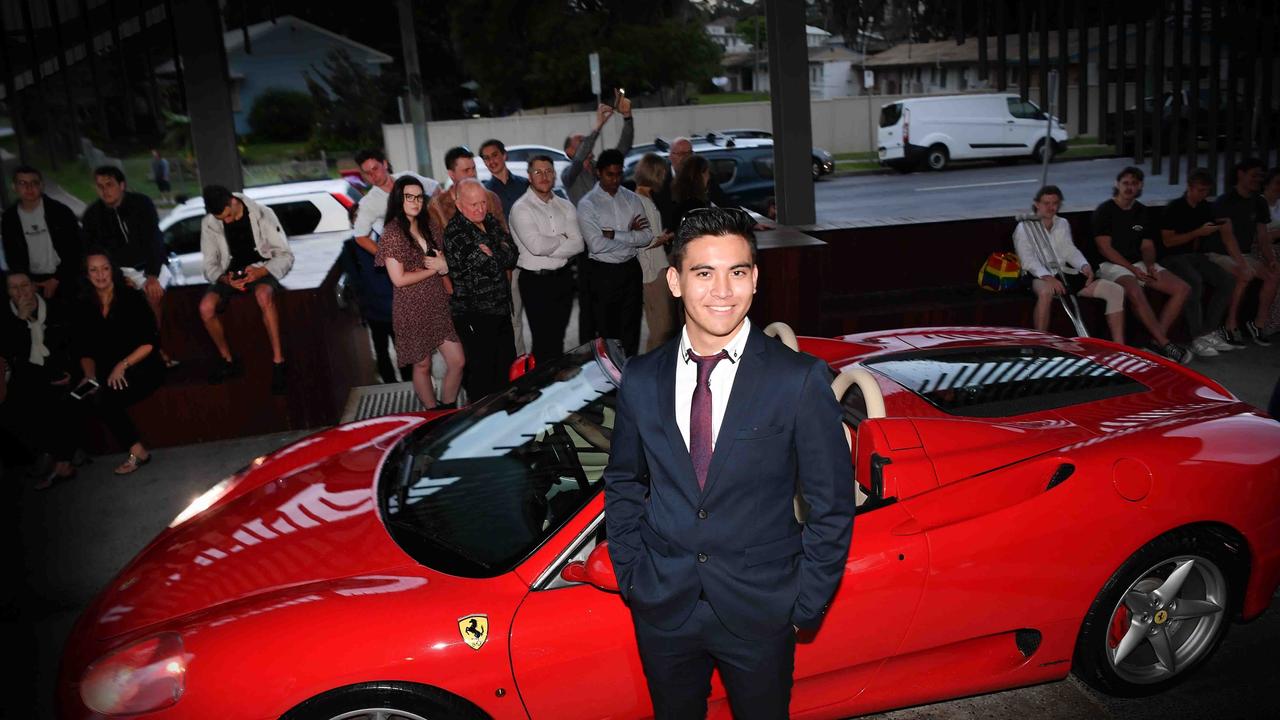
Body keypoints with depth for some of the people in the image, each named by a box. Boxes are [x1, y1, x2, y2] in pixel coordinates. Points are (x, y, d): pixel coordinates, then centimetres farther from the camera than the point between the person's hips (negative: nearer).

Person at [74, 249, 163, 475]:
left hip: (143, 367, -4)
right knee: (91, 396, -28)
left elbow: (149, 342, -6)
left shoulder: (131, 298, -2)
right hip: (108, 373, 4)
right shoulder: (86, 308, 11)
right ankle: (137, 449, -17)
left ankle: (137, 452, -13)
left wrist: (123, 365, -17)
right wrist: (90, 376, -5)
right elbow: (85, 351, 13)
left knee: (104, 398, -29)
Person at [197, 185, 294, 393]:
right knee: (206, 307, -25)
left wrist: (261, 271, -30)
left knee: (263, 295, -39)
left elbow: (286, 255, -11)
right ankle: (228, 360, -1)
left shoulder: (263, 214, -12)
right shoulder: (208, 224, -3)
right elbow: (210, 266, 0)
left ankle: (278, 362, -32)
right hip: (231, 275, 4)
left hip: (261, 271, -3)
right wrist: (225, 278, -24)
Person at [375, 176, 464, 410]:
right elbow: (399, 279, -17)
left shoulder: (424, 227, 10)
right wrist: (433, 268, -8)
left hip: (438, 305, 6)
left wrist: (443, 263, -6)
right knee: (422, 366, 9)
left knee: (458, 361, 5)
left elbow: (439, 259, 19)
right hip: (413, 310, -6)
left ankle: (449, 410, 24)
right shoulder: (392, 232, -12)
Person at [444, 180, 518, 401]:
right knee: (482, 369, 0)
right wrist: (500, 254, -7)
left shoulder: (491, 222, 9)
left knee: (507, 362, 17)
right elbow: (489, 266, -22)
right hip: (474, 313, -8)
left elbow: (512, 255, 3)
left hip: (500, 307, 8)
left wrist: (492, 254, -12)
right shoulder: (456, 233, -16)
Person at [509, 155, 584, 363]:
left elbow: (578, 244, -4)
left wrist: (548, 248, -15)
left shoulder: (565, 207, 7)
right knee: (543, 340, 1)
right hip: (535, 281, -5)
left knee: (558, 338, 17)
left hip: (563, 278, 5)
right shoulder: (521, 208, -9)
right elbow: (536, 245, -22)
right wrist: (561, 239, -6)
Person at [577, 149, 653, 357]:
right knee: (606, 331, 6)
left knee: (631, 330, 13)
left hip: (631, 270, 4)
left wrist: (614, 234, -14)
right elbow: (596, 245, -18)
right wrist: (631, 235, -9)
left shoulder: (632, 199, 6)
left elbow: (647, 236, -4)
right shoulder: (587, 204, -7)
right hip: (602, 272, -4)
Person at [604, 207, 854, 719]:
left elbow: (832, 504, -7)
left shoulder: (800, 380, -13)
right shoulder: (641, 379, -4)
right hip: (662, 610, 3)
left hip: (760, 614, -2)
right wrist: (631, 575, 4)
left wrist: (807, 604, -6)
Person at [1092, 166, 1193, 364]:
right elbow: (1105, 248, -10)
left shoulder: (1141, 211, 15)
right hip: (1113, 265, -7)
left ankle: (1158, 340, -15)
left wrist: (1150, 265, -7)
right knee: (1135, 292, -37)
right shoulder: (1105, 211, -3)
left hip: (1140, 264, 7)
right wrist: (1133, 269, -16)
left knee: (1183, 288, -11)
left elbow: (1147, 246, 15)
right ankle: (1164, 344, -28)